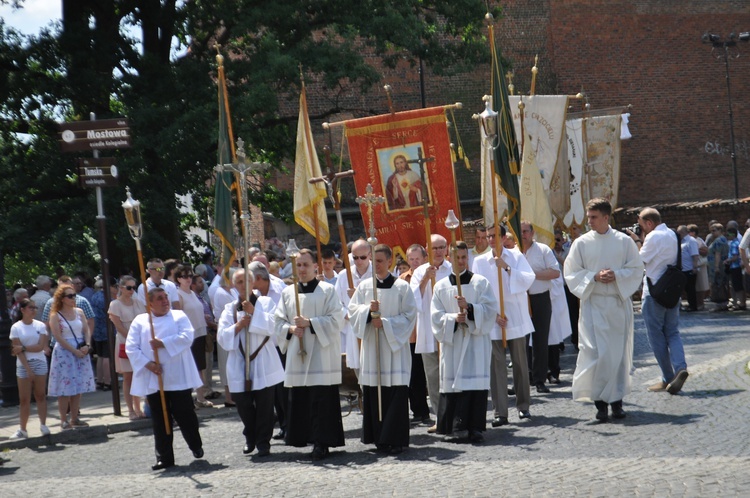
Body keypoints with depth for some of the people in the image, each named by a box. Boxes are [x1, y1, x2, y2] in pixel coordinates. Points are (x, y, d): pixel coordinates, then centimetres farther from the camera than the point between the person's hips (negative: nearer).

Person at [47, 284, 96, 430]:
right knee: (65, 388, -5)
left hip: (81, 352, 5)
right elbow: (58, 337, -11)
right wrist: (74, 350, -15)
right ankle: (64, 420, 0)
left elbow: (87, 330, 8)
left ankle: (74, 418, 14)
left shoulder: (79, 312, 9)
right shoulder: (55, 316, -5)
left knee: (78, 387, 7)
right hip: (64, 353, -5)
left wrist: (87, 345, -9)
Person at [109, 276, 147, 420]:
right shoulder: (115, 304, -4)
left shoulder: (138, 303, 10)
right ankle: (131, 410, 3)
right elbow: (119, 326, -9)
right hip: (125, 343, -4)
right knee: (128, 378, 0)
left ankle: (138, 409, 9)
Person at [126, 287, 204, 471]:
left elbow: (186, 337, -10)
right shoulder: (140, 321, 8)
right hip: (153, 379, 1)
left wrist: (163, 343, -17)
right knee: (160, 420, 4)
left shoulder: (179, 316, 6)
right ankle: (164, 457, 10)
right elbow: (131, 347, 0)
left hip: (178, 378, -1)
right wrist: (147, 363, -13)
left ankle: (196, 446, 23)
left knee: (185, 414, 1)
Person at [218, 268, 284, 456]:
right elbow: (222, 337, 3)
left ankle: (263, 442, 9)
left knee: (264, 404, -3)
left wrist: (253, 311, -15)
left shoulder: (266, 302, 4)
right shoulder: (230, 308, 10)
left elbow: (272, 326, -12)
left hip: (263, 362, -2)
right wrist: (238, 326, -12)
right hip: (239, 363, 2)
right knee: (243, 404, 2)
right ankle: (250, 439, 25)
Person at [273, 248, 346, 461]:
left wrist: (309, 322, -14)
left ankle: (321, 442, -4)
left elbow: (336, 319, -7)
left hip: (321, 353, -4)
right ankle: (302, 437, 12)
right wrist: (291, 329, -8)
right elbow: (279, 323, 12)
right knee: (298, 399, 3)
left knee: (321, 399, -7)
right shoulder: (287, 293, 12)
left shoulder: (327, 290, 1)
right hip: (297, 354, 4)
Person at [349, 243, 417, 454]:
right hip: (371, 345, 3)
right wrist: (368, 310, -13)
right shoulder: (364, 286, 10)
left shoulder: (402, 287, 0)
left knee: (395, 392, -7)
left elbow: (409, 315, -2)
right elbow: (352, 310, 6)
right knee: (372, 391, 2)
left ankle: (394, 440, -4)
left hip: (394, 345, -3)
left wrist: (385, 323, -12)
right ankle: (379, 438, 11)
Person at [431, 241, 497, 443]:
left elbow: (491, 309, -2)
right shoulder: (441, 287, 9)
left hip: (476, 341, -1)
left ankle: (474, 427, -1)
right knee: (452, 384, -3)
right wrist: (454, 319, -13)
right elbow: (436, 316, 5)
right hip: (451, 341, 1)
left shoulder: (480, 282, 6)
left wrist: (469, 308, -16)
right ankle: (454, 428, 0)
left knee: (476, 381, -5)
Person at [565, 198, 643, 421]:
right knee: (596, 353, -9)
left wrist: (617, 275, -13)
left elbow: (636, 269, 4)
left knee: (619, 352, 4)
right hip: (593, 304, -1)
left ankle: (616, 400, 14)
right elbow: (572, 273, 2)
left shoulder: (624, 241, 4)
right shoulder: (581, 243, 3)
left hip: (619, 303, 1)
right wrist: (594, 277, -13)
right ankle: (600, 402, -3)